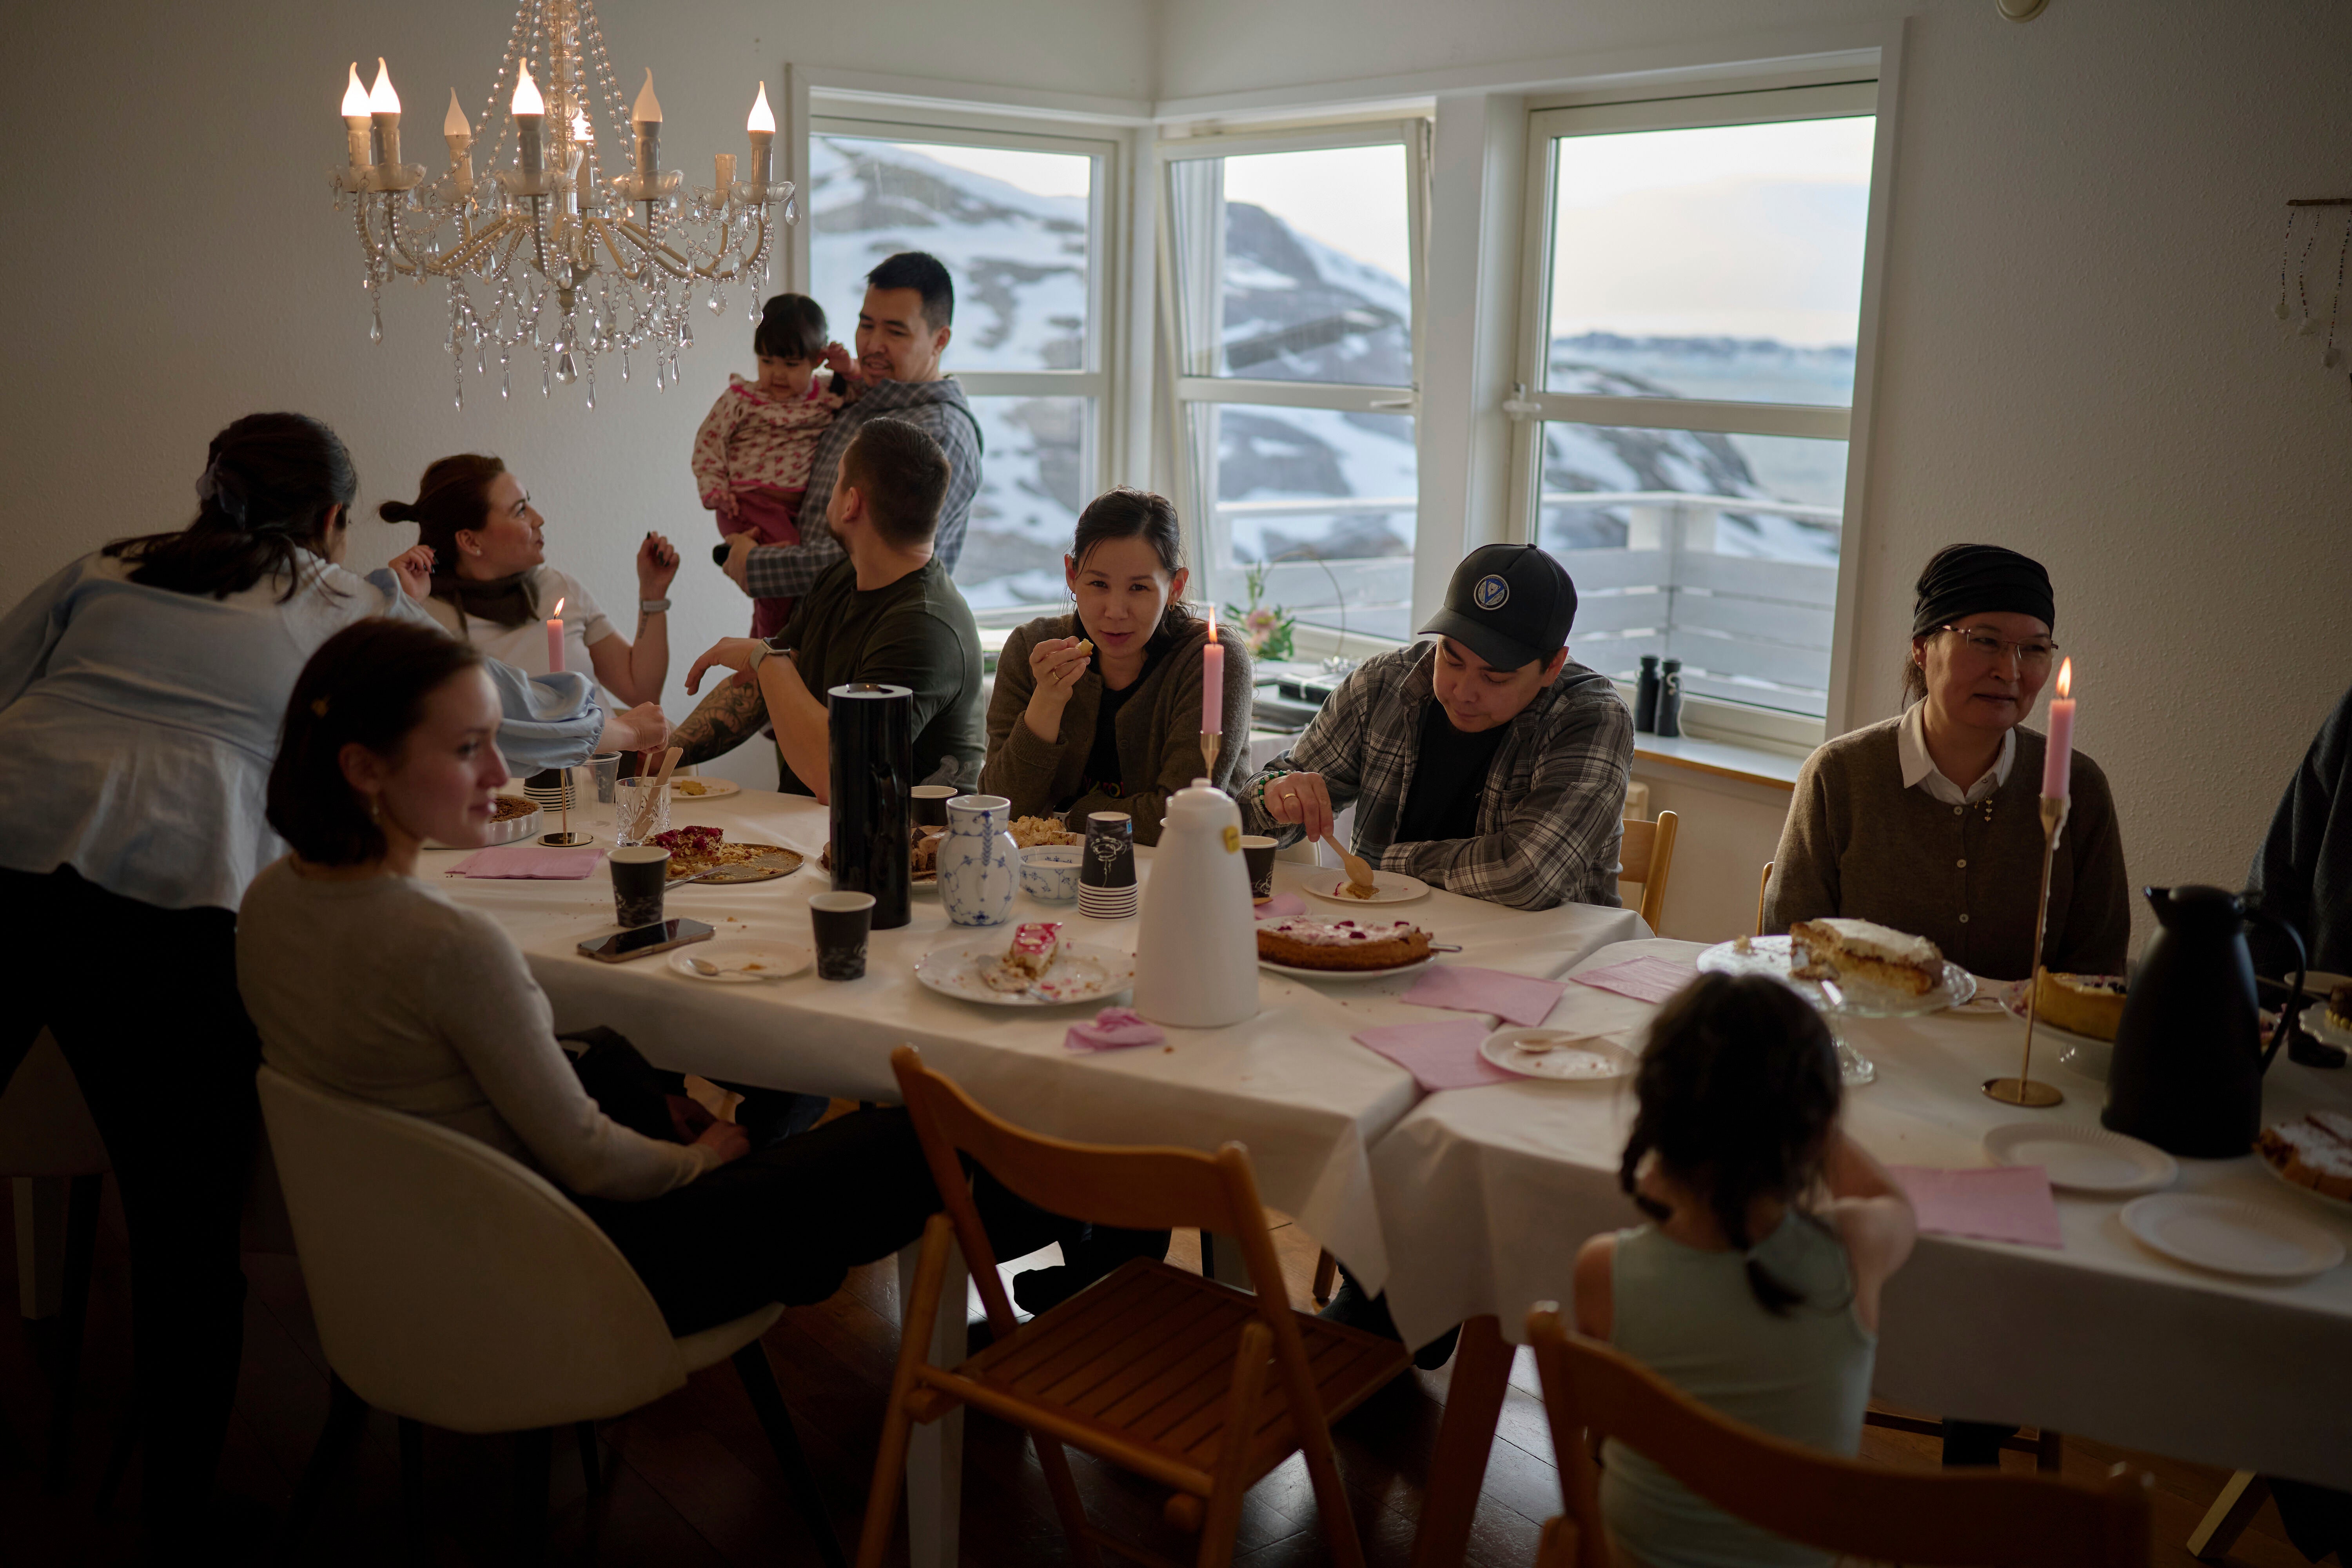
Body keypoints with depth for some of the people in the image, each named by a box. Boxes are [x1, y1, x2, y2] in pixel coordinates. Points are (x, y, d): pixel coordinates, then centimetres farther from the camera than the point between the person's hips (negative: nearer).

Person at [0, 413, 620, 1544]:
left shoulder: (106, 572, 22)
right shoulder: (346, 613, 16)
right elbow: (498, 712, 25)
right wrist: (611, 728, 43)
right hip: (165, 898, -3)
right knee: (187, 1222, 8)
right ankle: (177, 1512, 19)